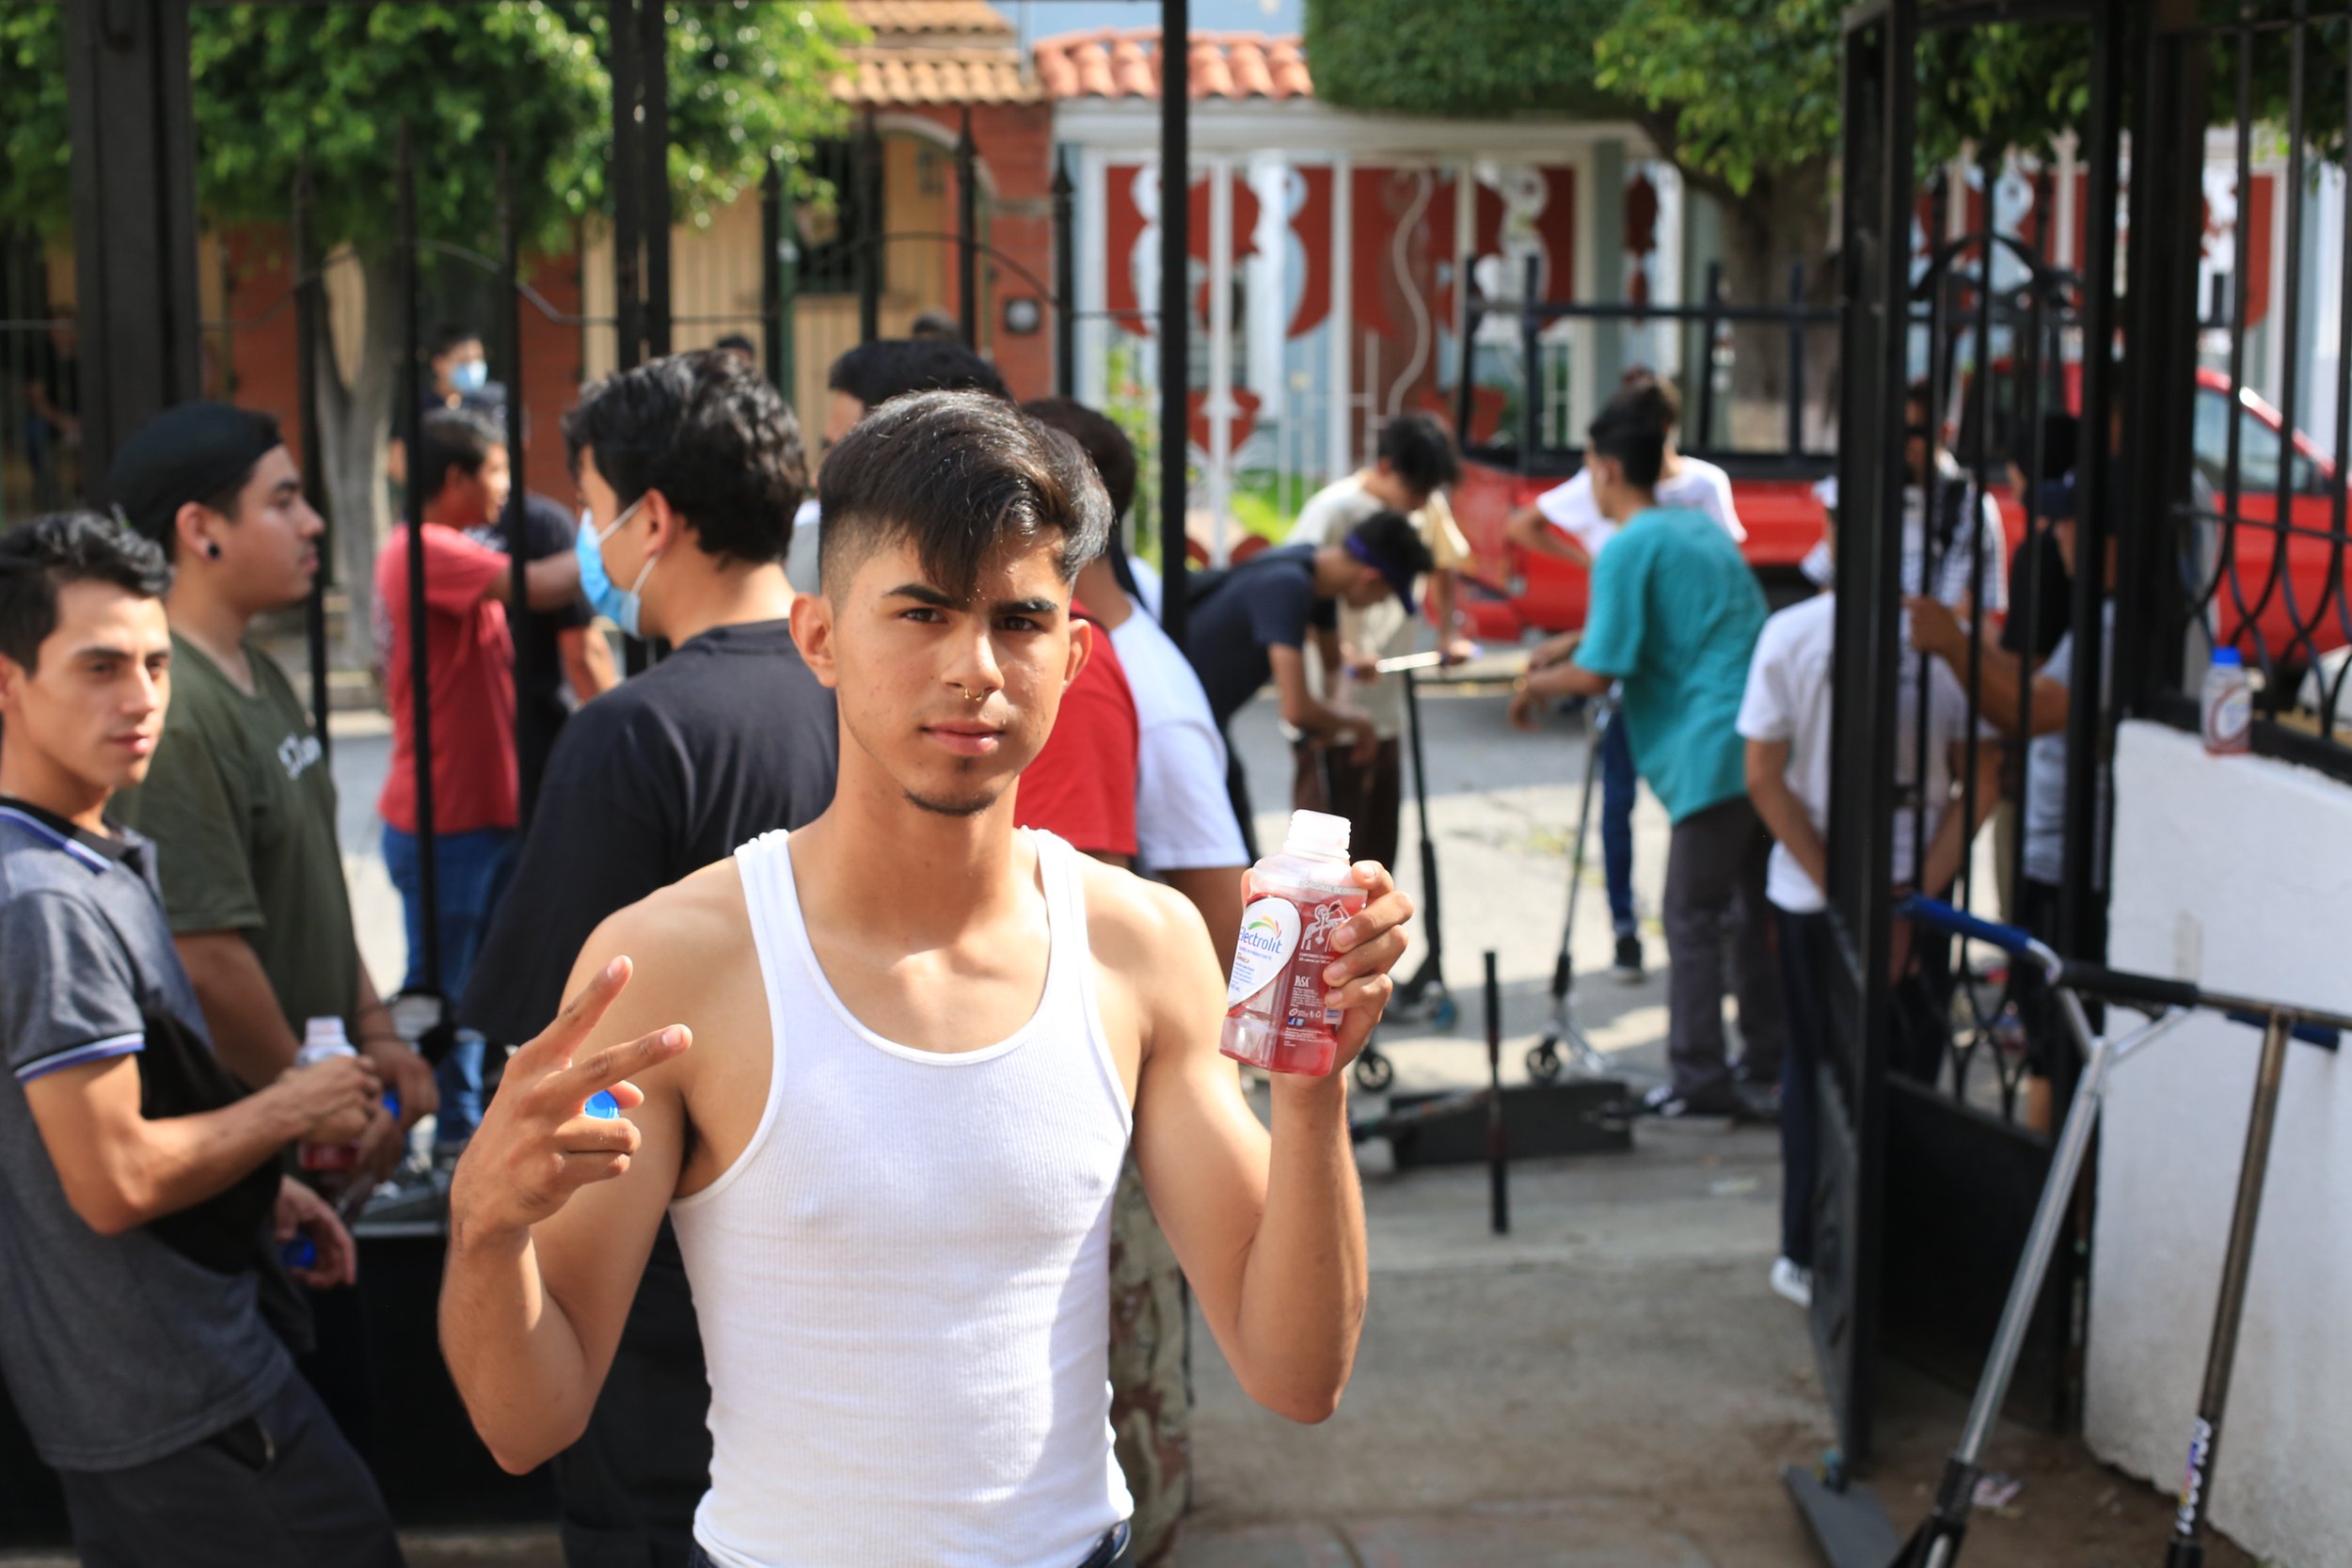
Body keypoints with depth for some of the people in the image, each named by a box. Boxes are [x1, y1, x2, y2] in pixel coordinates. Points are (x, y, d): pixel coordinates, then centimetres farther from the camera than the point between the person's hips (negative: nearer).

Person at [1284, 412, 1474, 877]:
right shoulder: (1333, 509, -16)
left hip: (1387, 711, 7)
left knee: (1377, 850, 15)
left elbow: (1442, 567, 22)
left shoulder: (1429, 506, 3)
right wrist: (1339, 655, -32)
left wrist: (1448, 634, 11)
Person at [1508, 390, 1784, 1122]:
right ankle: (1767, 1068, 21)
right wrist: (1573, 643, 31)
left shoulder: (1629, 548, -10)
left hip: (1713, 754, -8)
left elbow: (1598, 673, -13)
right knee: (1760, 910, 15)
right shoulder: (1701, 526, 17)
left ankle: (1701, 1080, 2)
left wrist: (1535, 684, 6)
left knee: (1693, 919, -1)